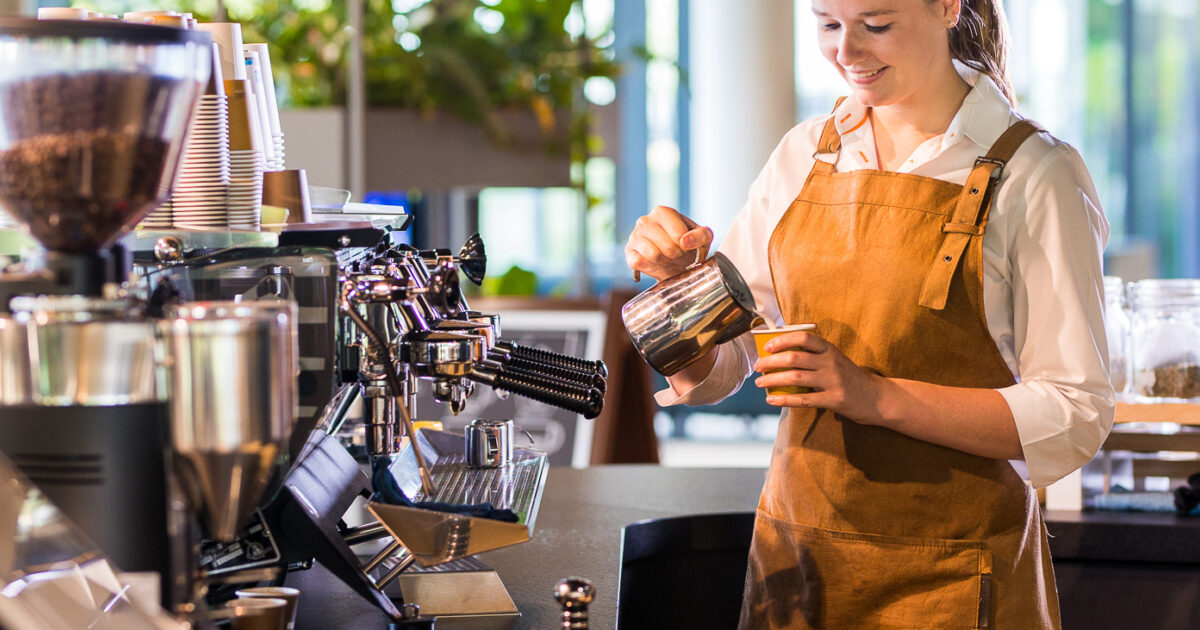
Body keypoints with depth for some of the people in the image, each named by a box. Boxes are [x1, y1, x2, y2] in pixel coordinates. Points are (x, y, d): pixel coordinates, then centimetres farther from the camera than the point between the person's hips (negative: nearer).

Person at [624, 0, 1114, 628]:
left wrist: (879, 397, -25)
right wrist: (677, 279, -13)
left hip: (948, 575, -4)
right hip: (795, 555, 5)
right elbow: (713, 372, 7)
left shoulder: (1033, 173, -10)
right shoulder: (803, 153, 4)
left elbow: (1074, 417, -15)